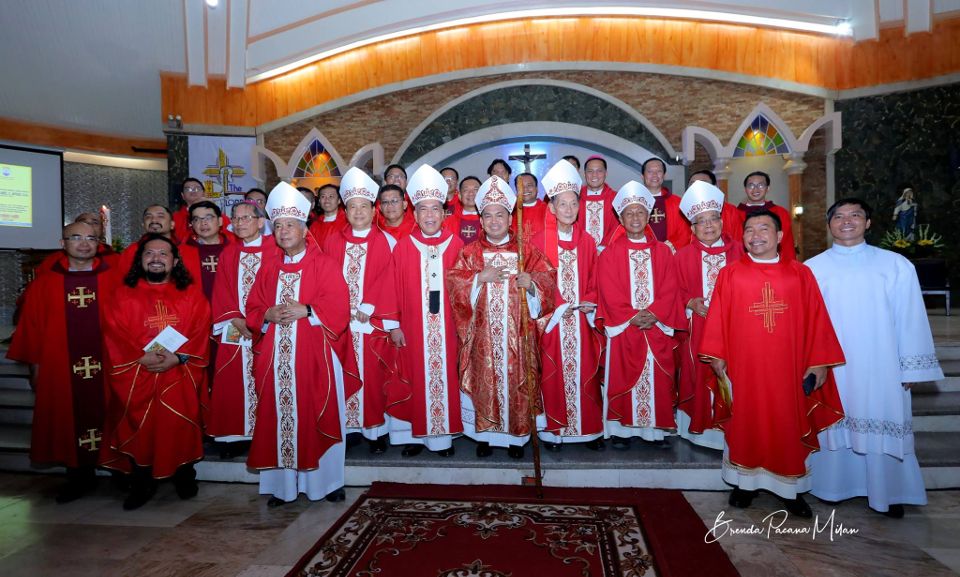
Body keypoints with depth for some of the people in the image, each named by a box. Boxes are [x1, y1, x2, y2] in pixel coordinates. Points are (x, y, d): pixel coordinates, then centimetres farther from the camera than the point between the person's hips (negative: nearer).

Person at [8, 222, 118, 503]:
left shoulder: (114, 279, 2)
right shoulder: (44, 283, 7)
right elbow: (32, 327, 7)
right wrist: (35, 367, 4)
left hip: (107, 366, -1)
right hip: (61, 369, 2)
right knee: (69, 422, 8)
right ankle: (80, 476, 24)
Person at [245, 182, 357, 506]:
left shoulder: (323, 264, 1)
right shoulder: (268, 268, 15)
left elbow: (338, 306, -9)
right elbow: (253, 309, 14)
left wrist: (305, 311, -19)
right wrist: (268, 315, -7)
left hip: (314, 357, -4)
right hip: (277, 358, 4)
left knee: (317, 416, 0)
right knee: (279, 416, 5)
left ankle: (326, 480, 14)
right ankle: (283, 485, 16)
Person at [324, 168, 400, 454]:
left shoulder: (385, 242, 0)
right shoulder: (333, 242, 8)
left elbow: (389, 282, -5)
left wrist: (370, 313, -11)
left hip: (372, 322, -2)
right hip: (339, 320, 3)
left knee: (372, 375, 2)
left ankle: (374, 428, 14)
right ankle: (345, 424, 19)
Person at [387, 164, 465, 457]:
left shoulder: (456, 245, 2)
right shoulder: (403, 247, 1)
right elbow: (394, 289, 0)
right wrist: (394, 325, -4)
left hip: (447, 327, 0)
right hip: (413, 328, 0)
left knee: (446, 376, 6)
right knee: (416, 378, 6)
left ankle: (444, 434, 20)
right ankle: (416, 433, 20)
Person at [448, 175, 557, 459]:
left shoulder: (526, 251, 5)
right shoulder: (470, 252, 5)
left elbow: (548, 278, 0)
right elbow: (453, 281, -2)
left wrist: (532, 282, -20)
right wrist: (480, 277, -16)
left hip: (517, 334, 0)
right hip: (482, 334, 0)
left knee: (516, 379, 4)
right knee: (484, 380, 4)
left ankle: (516, 434, 20)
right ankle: (484, 434, 19)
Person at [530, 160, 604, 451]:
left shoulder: (587, 242, 8)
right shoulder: (539, 241, -2)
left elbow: (594, 281, 11)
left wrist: (589, 302, -7)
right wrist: (560, 306, -12)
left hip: (582, 319, 3)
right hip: (552, 319, -2)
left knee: (585, 372, 6)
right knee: (553, 374, 2)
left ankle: (589, 428, 19)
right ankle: (554, 429, 16)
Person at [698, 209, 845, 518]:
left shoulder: (800, 274, 4)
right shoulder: (730, 274, 1)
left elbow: (816, 319, 3)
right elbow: (717, 317, -1)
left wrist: (818, 362, -1)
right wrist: (716, 356, -6)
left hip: (788, 367, 1)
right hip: (744, 367, -1)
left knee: (789, 425, 9)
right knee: (746, 423, 9)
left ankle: (790, 487, 24)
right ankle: (746, 482, 24)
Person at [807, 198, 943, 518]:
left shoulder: (896, 266, 1)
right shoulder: (811, 269, 1)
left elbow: (910, 319, 2)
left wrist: (910, 368, 1)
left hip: (881, 369, 0)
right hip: (829, 369, 0)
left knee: (882, 429, 7)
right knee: (833, 427, 8)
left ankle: (887, 492, 25)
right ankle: (834, 486, 25)